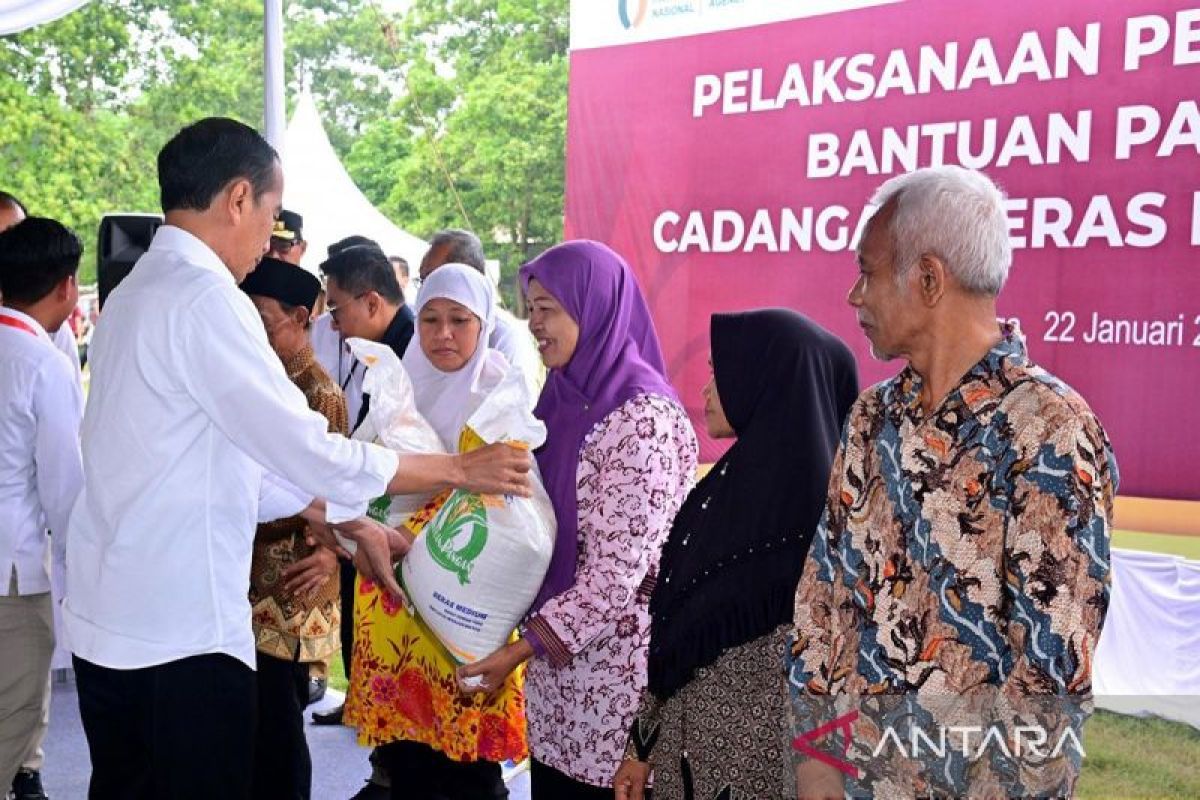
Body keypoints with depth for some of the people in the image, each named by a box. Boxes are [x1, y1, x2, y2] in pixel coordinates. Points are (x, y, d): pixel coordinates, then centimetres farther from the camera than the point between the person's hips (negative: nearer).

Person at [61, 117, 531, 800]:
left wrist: (352, 524, 15)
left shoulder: (135, 295, 12)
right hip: (181, 636, -10)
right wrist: (461, 469, -6)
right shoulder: (204, 299, -18)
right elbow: (310, 451, -18)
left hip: (106, 618, 10)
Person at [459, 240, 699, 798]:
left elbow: (617, 572, -20)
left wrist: (522, 648, -18)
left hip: (614, 673, -7)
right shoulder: (563, 400, 8)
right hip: (557, 664, 8)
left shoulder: (644, 418, -17)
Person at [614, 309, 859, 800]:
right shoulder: (733, 479, 6)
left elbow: (793, 670, -19)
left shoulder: (799, 498, -19)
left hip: (749, 757, -7)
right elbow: (673, 626, 10)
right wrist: (645, 744, 11)